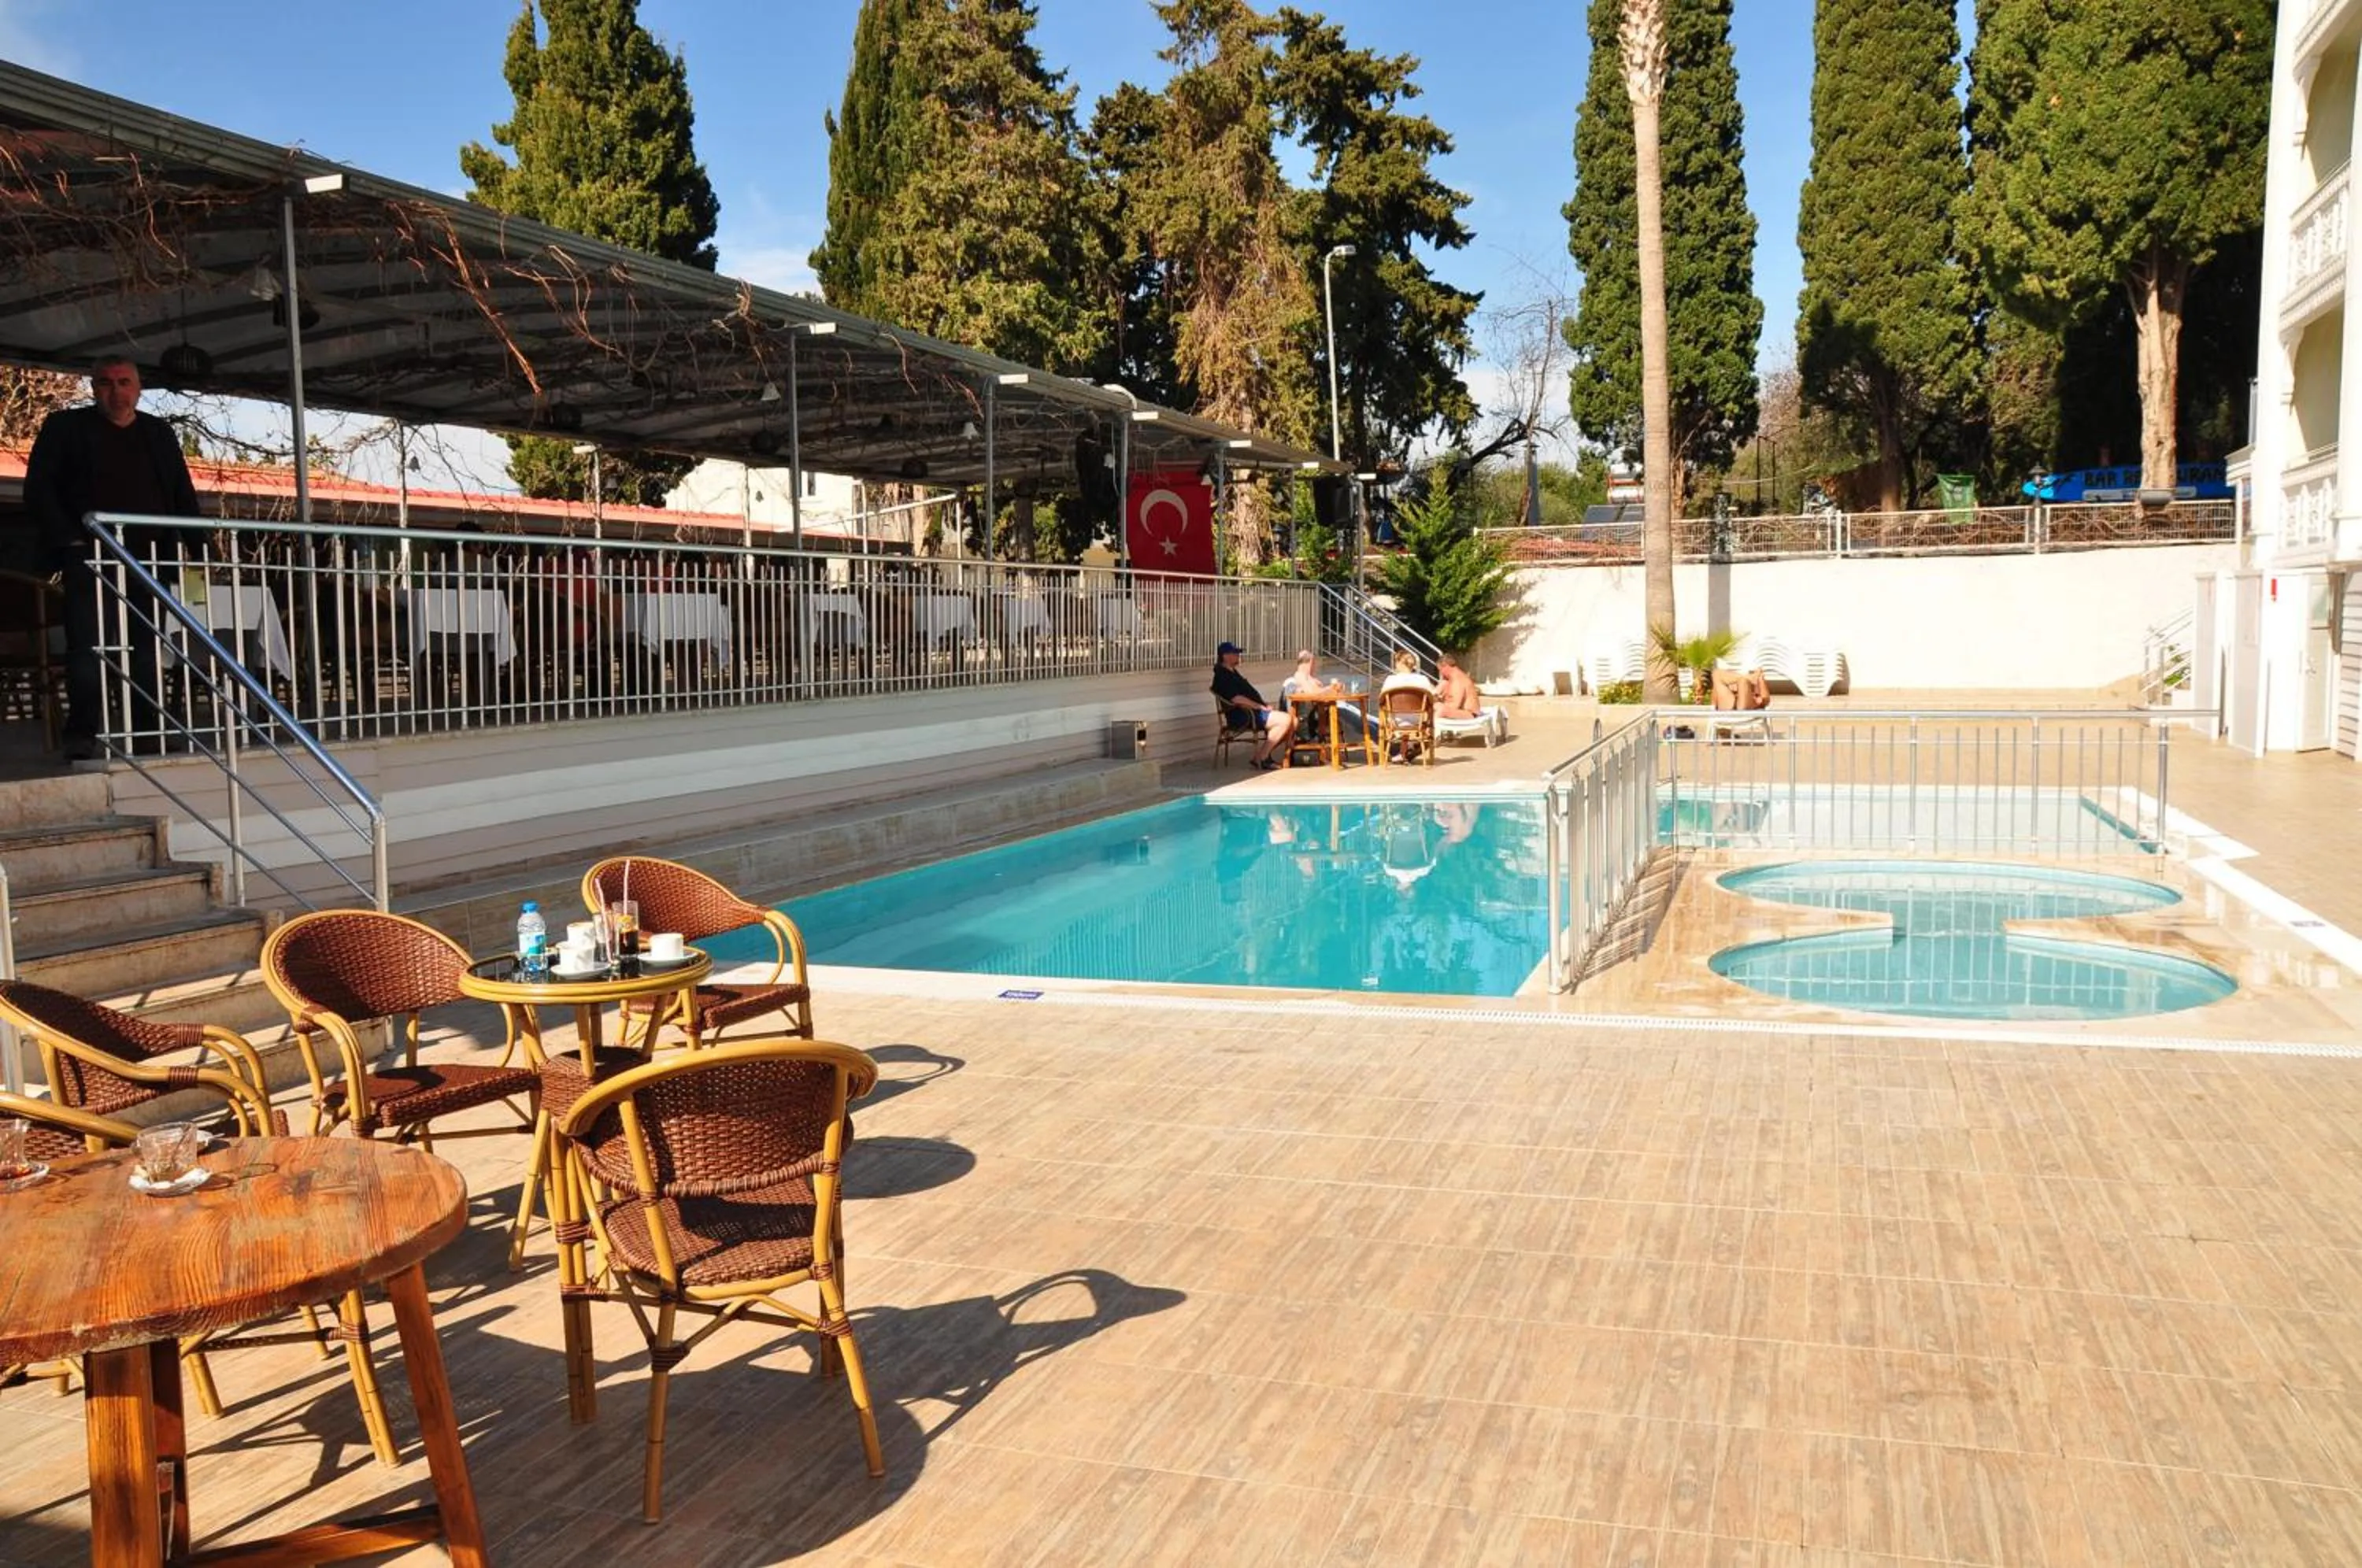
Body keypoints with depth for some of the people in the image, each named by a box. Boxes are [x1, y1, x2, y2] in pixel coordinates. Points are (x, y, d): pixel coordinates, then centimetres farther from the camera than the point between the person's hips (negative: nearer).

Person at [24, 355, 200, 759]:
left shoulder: (159, 434, 18)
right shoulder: (65, 427, 9)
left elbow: (184, 496, 17)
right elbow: (38, 489, 3)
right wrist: (67, 540, -9)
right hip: (88, 556, -2)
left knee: (147, 648, 2)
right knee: (86, 647, -7)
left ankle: (148, 731, 5)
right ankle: (82, 736, -7)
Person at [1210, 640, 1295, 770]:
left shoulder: (1232, 673, 23)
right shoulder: (1222, 677, -10)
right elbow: (1237, 699, -21)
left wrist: (1264, 705, 8)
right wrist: (1261, 707, -17)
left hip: (1254, 711, 10)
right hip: (1242, 716, -10)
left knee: (1293, 720, 0)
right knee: (1285, 719, -22)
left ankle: (1263, 754, -1)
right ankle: (1262, 759, -15)